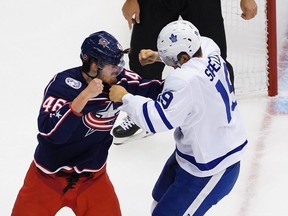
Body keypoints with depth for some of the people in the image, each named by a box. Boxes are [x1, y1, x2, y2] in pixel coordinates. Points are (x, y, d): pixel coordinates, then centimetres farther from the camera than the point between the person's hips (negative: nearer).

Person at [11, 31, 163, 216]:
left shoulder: (119, 80, -10)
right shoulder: (63, 85, -24)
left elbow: (153, 91, -1)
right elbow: (51, 132, -36)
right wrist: (85, 96, -41)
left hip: (92, 178, 4)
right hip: (49, 176, -4)